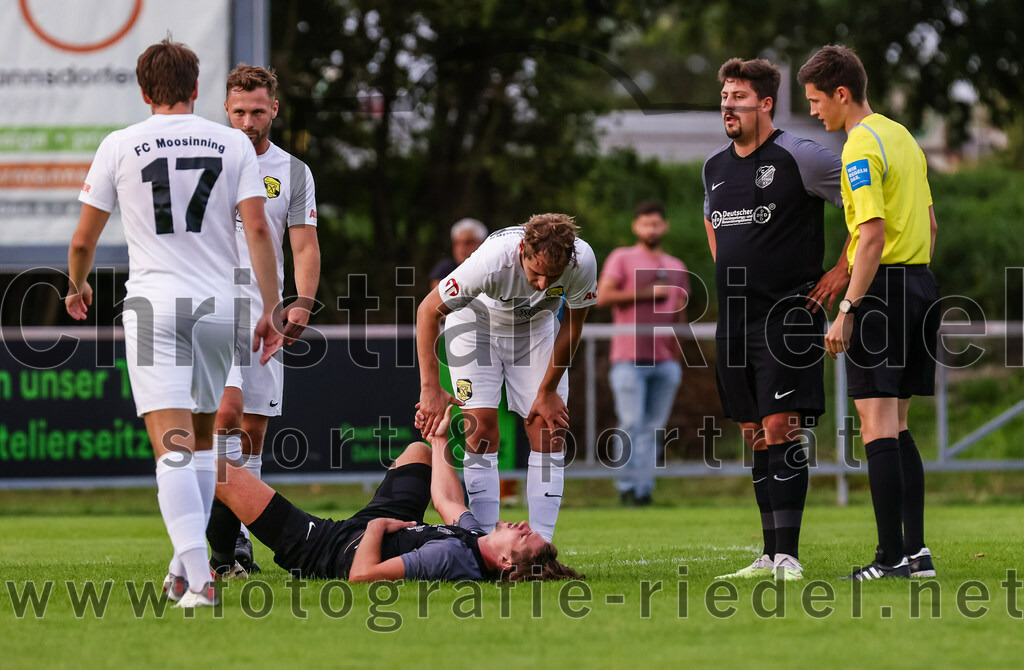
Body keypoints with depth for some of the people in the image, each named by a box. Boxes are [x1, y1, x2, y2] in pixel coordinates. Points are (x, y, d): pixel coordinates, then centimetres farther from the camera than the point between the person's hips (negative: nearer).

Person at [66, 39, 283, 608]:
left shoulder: (119, 146, 2)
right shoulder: (233, 144, 6)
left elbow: (82, 242, 6)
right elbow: (257, 230, -3)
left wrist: (78, 287, 26)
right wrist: (269, 309, 1)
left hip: (154, 304, -3)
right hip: (218, 304, 3)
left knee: (173, 447, -11)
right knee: (201, 440, 20)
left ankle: (197, 578, -25)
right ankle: (186, 565, 22)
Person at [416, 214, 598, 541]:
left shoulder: (583, 261, -33)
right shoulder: (492, 260, -40)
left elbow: (571, 326, -13)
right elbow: (428, 311, -27)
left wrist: (547, 392, -6)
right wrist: (430, 388, -27)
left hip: (536, 328, 3)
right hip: (476, 322, -3)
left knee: (549, 432, -8)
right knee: (482, 429, -14)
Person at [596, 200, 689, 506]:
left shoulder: (676, 268, 19)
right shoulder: (621, 258, 5)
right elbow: (602, 296, -7)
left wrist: (677, 357, 17)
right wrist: (646, 294, -9)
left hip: (665, 360, 4)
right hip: (629, 358, -4)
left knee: (653, 427, 0)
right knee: (631, 423, -10)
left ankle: (643, 487, 1)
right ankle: (627, 485, -4)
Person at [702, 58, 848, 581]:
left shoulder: (798, 158, -10)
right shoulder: (714, 168, 12)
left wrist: (841, 272, -8)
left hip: (787, 316, -7)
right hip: (734, 319, 7)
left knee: (781, 430, -13)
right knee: (756, 436, 8)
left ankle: (788, 557, -14)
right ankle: (770, 557, 12)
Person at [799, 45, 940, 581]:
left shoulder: (861, 148, -13)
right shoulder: (902, 137, 15)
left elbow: (872, 235, -20)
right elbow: (930, 224, 19)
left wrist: (847, 310, -20)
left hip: (882, 286, -9)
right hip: (920, 282, 9)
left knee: (877, 425, -8)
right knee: (896, 426, 13)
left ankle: (892, 557, -12)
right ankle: (916, 550, 11)